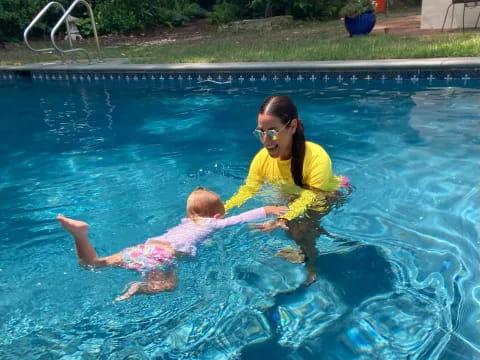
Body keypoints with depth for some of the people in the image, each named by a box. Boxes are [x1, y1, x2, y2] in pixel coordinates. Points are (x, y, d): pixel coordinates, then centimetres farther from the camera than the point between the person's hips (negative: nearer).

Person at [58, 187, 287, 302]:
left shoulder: (188, 221, 32)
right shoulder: (214, 223, 15)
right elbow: (241, 219, 15)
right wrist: (268, 210, 26)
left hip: (147, 246, 6)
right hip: (165, 253, -6)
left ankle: (80, 234, -13)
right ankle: (141, 287, -39)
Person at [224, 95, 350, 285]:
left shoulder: (317, 158, -39)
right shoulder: (262, 158, -24)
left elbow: (310, 198, -37)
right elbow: (247, 191, -18)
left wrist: (283, 220, -55)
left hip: (331, 196, -5)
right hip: (294, 195, 5)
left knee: (299, 227, -23)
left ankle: (312, 262, 9)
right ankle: (306, 250, 23)